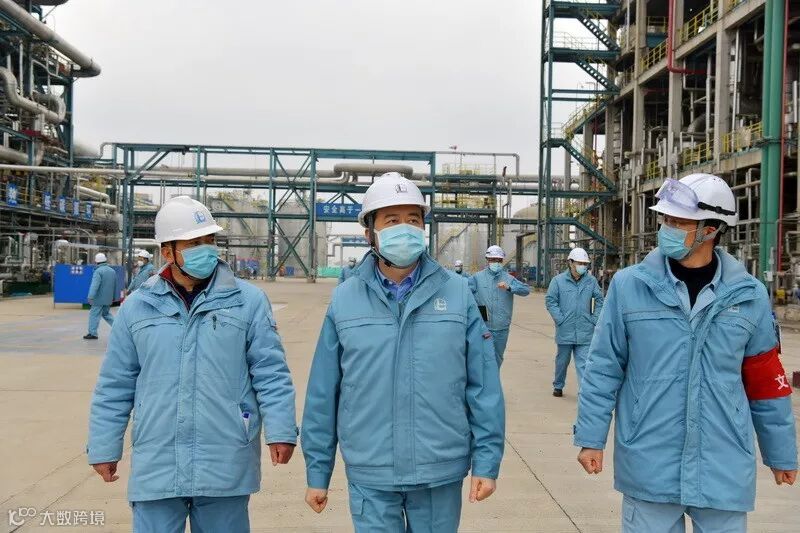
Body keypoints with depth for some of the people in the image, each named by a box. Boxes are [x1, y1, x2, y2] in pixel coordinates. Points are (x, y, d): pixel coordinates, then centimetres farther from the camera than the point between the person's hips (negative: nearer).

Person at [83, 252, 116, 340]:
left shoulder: (98, 271, -15)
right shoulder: (112, 271, 10)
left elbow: (94, 285, -24)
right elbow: (115, 285, 19)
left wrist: (90, 296, -28)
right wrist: (113, 297, 27)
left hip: (99, 298, -8)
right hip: (108, 299, 8)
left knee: (94, 314, 0)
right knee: (106, 314, 21)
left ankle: (92, 333, 3)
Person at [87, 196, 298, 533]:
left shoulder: (248, 300, -2)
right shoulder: (137, 307, 4)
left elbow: (270, 373, -3)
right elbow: (115, 385, 8)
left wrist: (280, 430, -10)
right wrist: (104, 448, 8)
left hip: (225, 466, -1)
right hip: (156, 466, 1)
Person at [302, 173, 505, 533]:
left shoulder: (457, 293, -3)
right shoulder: (344, 300, -2)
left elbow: (483, 386, -2)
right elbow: (323, 394, 1)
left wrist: (487, 461, -4)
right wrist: (317, 471, 4)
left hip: (441, 471, 1)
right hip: (369, 475, 0)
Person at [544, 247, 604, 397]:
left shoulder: (591, 281, 2)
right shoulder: (558, 280, -4)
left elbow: (599, 300, 10)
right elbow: (550, 301, -4)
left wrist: (594, 319, 2)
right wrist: (560, 319, -10)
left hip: (585, 332, 0)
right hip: (565, 331, 0)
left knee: (584, 363, -3)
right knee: (562, 360, 17)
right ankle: (558, 386, 36)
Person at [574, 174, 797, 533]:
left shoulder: (749, 295, -1)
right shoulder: (629, 285, -6)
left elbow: (766, 382, 7)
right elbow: (603, 368, -1)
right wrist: (591, 438, -2)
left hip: (724, 467, 1)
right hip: (648, 464, -1)